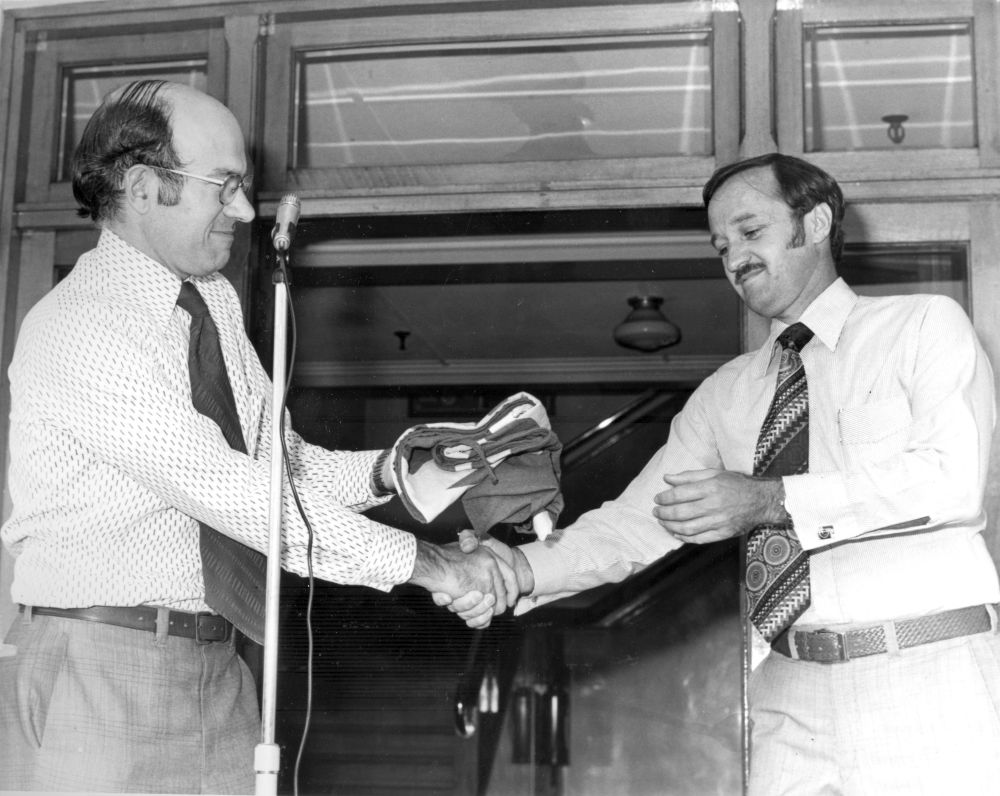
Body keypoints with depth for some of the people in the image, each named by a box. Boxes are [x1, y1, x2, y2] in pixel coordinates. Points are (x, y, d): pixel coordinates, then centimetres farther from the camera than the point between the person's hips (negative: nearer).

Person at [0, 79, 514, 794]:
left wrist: (381, 471, -4)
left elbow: (279, 461, 17)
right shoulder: (77, 326, -15)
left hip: (220, 676, 7)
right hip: (98, 671, -7)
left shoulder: (217, 305, 12)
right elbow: (225, 488, -22)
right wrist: (417, 559, -21)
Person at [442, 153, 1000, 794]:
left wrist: (770, 500, -19)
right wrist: (527, 568, -10)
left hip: (929, 684, -4)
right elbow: (639, 520, 7)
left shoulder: (926, 325, 1)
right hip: (793, 698, 4)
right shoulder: (727, 393, 15)